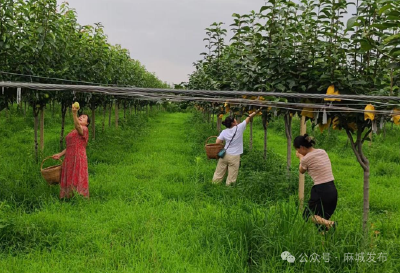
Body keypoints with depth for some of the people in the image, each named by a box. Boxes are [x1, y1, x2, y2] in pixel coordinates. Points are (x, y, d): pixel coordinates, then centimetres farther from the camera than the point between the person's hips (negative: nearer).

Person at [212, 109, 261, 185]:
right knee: (231, 177, 6)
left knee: (219, 174, 14)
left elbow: (217, 143, -6)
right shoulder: (239, 128, -11)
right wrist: (257, 111, 8)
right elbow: (249, 118, -2)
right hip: (234, 157, -4)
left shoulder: (224, 132, -3)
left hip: (225, 155, 4)